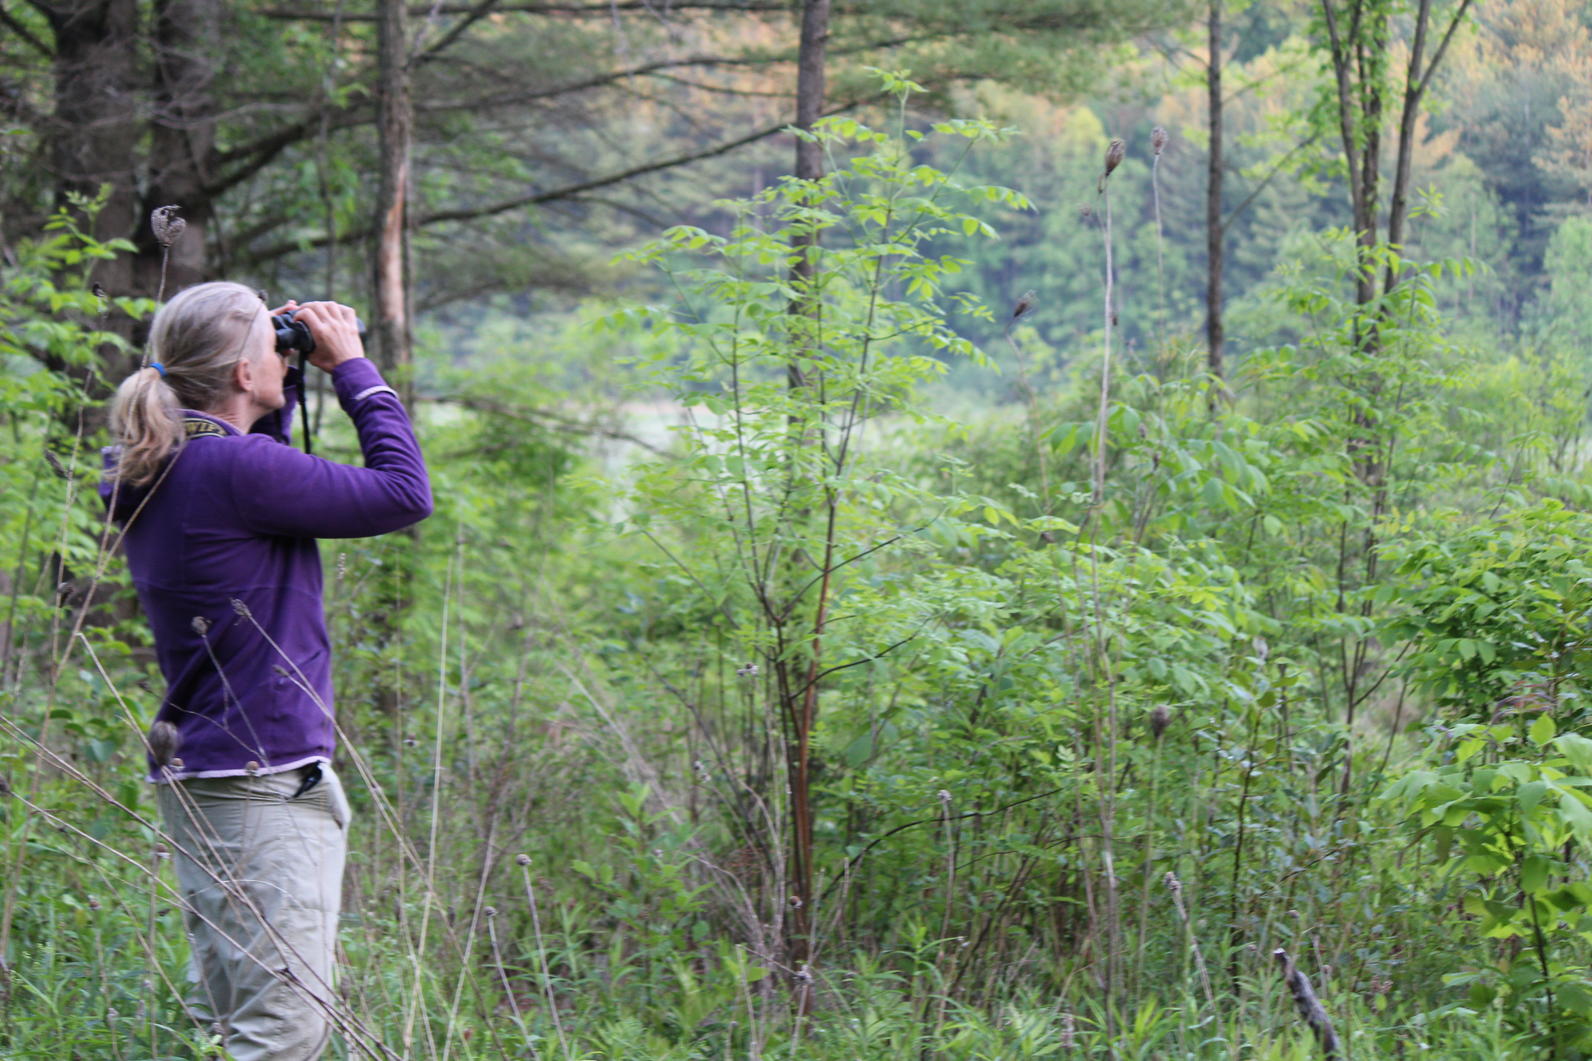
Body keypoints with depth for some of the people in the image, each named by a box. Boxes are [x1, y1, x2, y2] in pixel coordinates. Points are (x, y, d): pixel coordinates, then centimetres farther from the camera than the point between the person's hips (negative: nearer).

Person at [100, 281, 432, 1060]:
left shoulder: (159, 475, 8)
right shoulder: (232, 470, -19)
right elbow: (405, 494, -12)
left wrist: (292, 382, 18)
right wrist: (352, 369, -3)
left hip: (206, 781, 10)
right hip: (255, 786, -10)